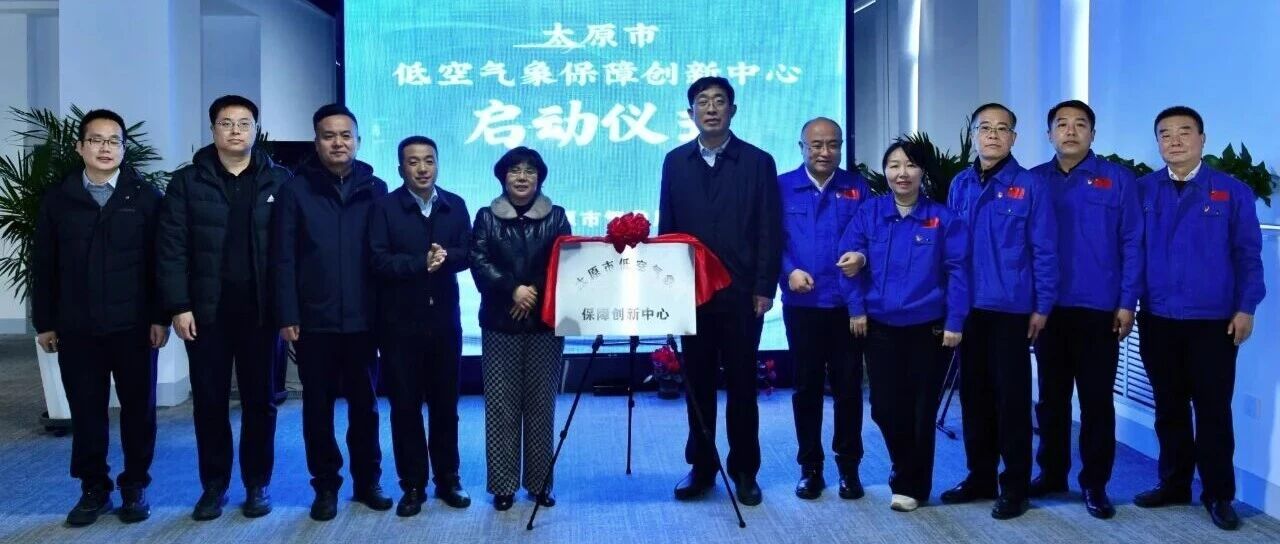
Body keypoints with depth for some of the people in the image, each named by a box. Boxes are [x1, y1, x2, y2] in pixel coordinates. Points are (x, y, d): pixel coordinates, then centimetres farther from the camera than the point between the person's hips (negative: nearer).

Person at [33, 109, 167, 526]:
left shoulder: (146, 198, 1)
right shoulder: (57, 199, 7)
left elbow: (159, 262, -1)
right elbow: (43, 266, 8)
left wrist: (160, 317, -7)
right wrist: (45, 322, 4)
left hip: (133, 325, -2)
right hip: (76, 328, 2)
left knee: (138, 408, 6)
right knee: (86, 411, 7)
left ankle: (135, 487, 20)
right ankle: (94, 489, 20)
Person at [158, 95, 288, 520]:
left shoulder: (279, 181, 3)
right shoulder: (187, 181, 4)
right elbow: (172, 248, 0)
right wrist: (179, 306, -7)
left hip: (260, 309, 0)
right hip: (205, 310, 1)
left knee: (259, 399, 8)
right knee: (209, 400, 7)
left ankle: (257, 484, 20)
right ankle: (213, 485, 21)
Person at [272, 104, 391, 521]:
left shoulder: (375, 189, 5)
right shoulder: (296, 189, 0)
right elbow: (283, 258, -3)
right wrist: (287, 316, -8)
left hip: (362, 319, 1)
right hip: (314, 320, -1)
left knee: (364, 404, 10)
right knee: (318, 407, 8)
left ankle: (367, 481, 23)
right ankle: (325, 485, 20)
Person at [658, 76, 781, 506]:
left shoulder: (758, 162, 1)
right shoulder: (675, 162, 8)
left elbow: (770, 231, -2)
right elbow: (666, 227, 8)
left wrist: (764, 288, -8)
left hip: (741, 293, -2)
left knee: (741, 383, 5)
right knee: (697, 382, 8)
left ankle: (744, 471, 16)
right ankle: (701, 467, 20)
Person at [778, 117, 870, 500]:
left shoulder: (857, 188, 7)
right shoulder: (783, 187, 4)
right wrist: (789, 270, -17)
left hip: (847, 304, 0)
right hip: (801, 304, 0)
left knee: (848, 386, 6)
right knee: (807, 386, 8)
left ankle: (849, 467, 19)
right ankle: (810, 467, 19)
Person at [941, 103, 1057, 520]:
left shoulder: (1030, 186, -5)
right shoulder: (960, 185, 7)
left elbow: (1044, 250, -5)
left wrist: (1042, 305, -8)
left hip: (1011, 309, -4)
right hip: (968, 308, 4)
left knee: (1012, 396, 3)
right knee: (973, 393, 12)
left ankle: (1015, 485, 14)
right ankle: (980, 475, 25)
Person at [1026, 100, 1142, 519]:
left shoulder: (1117, 179, 0)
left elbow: (1132, 244, -2)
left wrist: (1127, 302, -7)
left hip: (1099, 308, -2)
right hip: (1048, 308, 2)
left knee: (1097, 399, 5)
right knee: (1051, 396, 12)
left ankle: (1095, 483, 15)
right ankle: (1051, 472, 25)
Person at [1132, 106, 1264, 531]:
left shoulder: (1232, 191, 1)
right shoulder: (1141, 190, 4)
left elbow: (1248, 254, 0)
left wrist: (1245, 308, -6)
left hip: (1214, 321, -2)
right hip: (1156, 320, 2)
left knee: (1213, 409, 4)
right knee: (1169, 408, 12)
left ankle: (1219, 495, 16)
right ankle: (1174, 485, 25)